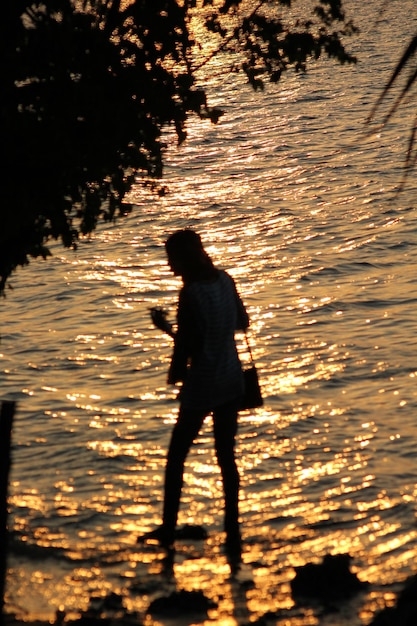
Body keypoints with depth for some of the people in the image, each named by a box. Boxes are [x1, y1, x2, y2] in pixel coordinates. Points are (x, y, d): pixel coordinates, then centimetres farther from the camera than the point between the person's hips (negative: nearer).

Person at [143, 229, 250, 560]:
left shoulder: (191, 293, -19)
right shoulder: (225, 281, 2)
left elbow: (186, 343, -20)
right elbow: (242, 322, 15)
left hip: (202, 384, -7)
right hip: (231, 380, 7)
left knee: (176, 456, 10)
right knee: (227, 456, 12)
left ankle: (168, 529, 17)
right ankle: (233, 535, 11)